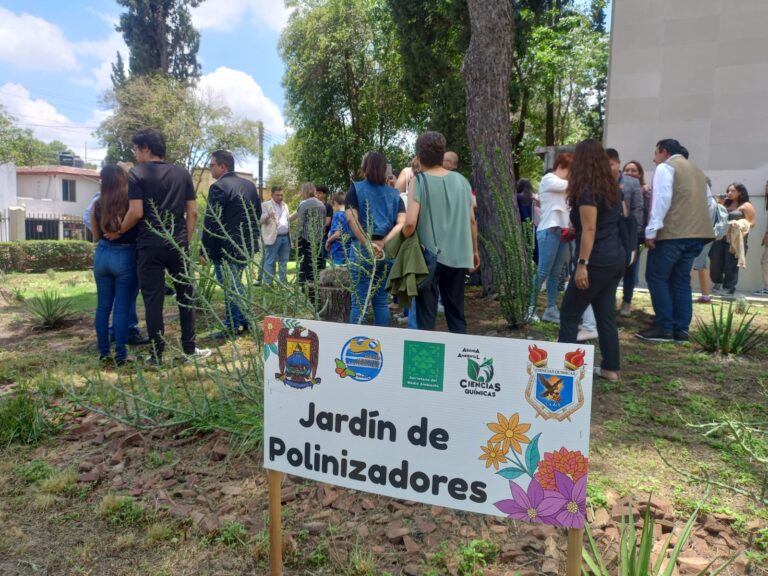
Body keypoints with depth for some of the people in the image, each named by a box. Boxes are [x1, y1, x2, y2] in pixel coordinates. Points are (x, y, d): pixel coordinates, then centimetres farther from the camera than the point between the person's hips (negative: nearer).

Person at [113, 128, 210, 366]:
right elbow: (192, 212, 6)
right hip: (177, 244, 3)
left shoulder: (136, 174, -3)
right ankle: (189, 350, 14)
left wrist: (119, 231, 4)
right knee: (186, 296, 11)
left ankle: (157, 355, 9)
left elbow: (136, 213, -12)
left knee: (153, 299, 3)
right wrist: (185, 241, 13)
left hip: (149, 246, -3)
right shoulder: (182, 173, 9)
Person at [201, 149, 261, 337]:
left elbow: (211, 222, -17)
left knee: (231, 287, 0)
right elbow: (257, 214, 15)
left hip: (226, 248, -8)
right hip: (247, 245, 8)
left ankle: (233, 327, 8)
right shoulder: (250, 185, 9)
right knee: (235, 284, 19)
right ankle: (243, 321, 24)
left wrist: (205, 251, -11)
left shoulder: (218, 187, -15)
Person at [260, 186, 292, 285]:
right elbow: (261, 220, -12)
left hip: (286, 237, 6)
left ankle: (283, 283, 19)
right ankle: (267, 283, 1)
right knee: (270, 262, -3)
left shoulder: (285, 205, 18)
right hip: (273, 238, -6)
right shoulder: (265, 205, -2)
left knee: (284, 262, 11)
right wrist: (268, 215, -30)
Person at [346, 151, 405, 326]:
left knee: (359, 301, -1)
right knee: (381, 300, 10)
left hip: (362, 249, -3)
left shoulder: (356, 188, 3)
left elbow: (351, 219, -11)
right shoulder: (394, 194, 12)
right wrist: (383, 243, -7)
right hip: (388, 251, 3)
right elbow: (402, 223, -1)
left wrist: (368, 244, -11)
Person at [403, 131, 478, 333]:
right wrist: (474, 250, 20)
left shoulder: (419, 182, -8)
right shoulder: (461, 181, 4)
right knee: (456, 312, 14)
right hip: (458, 256, 4)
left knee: (426, 314, 4)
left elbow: (410, 223, -17)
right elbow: (471, 221, 8)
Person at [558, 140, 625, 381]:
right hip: (616, 258, 9)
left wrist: (582, 264, -22)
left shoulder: (587, 190, -12)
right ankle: (610, 368, 16)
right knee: (606, 314, 12)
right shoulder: (611, 188, 13)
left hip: (598, 261, -9)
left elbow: (589, 230, -19)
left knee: (569, 315, -1)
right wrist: (573, 231, 32)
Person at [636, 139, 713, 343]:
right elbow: (704, 202, 25)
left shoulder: (665, 167, 0)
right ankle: (681, 329, 8)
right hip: (696, 233, 8)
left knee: (657, 278, -1)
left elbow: (661, 198, -13)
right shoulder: (697, 171, 26)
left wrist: (652, 230, -15)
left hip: (672, 233, -8)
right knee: (681, 280, 10)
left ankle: (664, 328, -4)